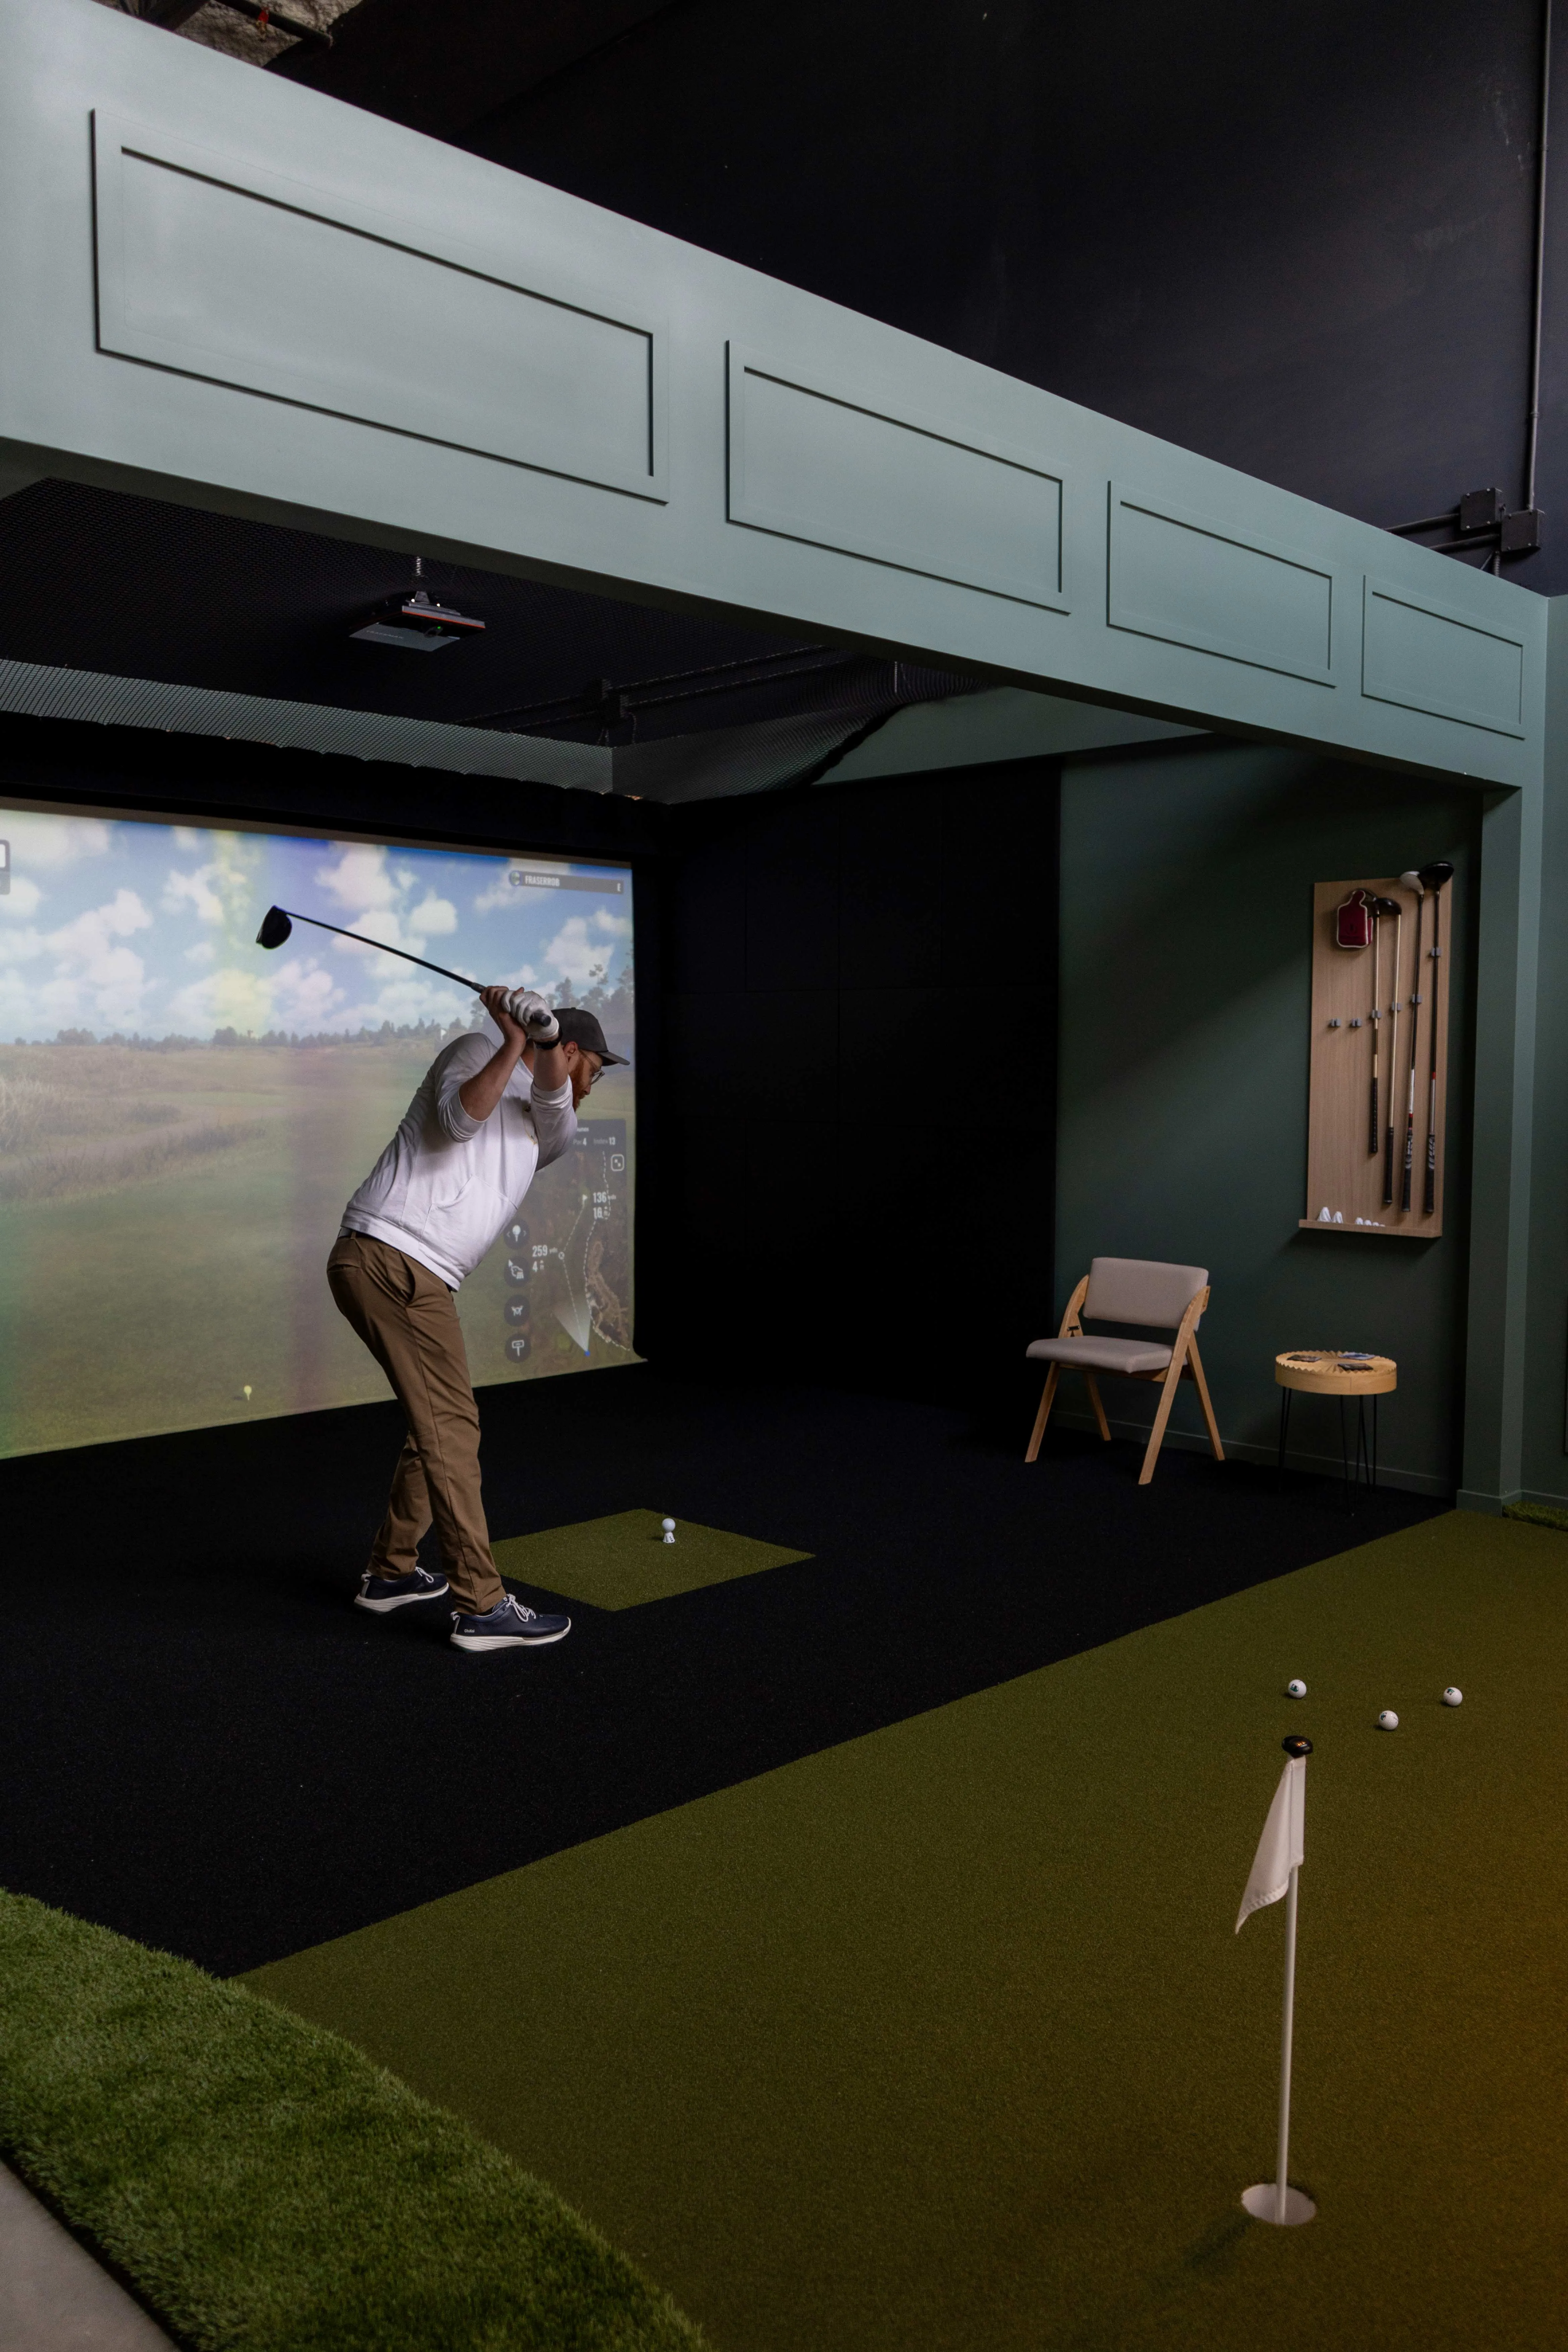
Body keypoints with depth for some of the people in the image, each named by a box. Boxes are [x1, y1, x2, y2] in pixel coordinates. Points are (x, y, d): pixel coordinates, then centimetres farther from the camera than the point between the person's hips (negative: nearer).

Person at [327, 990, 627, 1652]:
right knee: (451, 1427, -11)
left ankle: (389, 1573, 31)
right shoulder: (476, 1052, 4)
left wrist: (543, 1043, -21)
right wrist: (514, 1042, -21)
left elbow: (557, 1108, -4)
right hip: (391, 1256, -9)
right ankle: (481, 1607, -10)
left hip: (417, 1277, 9)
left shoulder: (543, 1128, 22)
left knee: (438, 1422, 18)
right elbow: (459, 1117, -18)